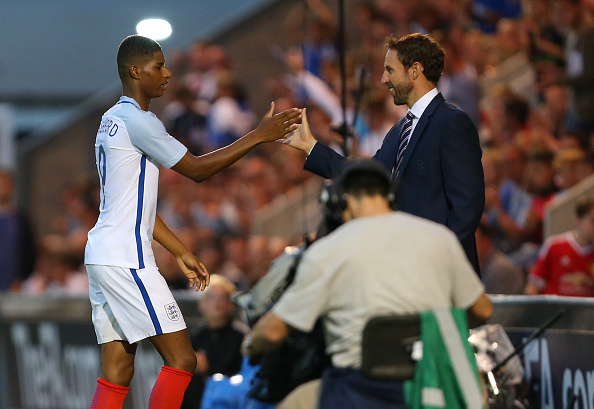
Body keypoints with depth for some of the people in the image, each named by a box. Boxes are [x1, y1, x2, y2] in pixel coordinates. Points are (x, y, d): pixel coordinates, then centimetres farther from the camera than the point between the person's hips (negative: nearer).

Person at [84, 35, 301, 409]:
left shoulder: (113, 121, 19)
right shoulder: (137, 121, -13)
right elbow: (196, 169, -9)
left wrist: (182, 253, 25)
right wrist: (258, 136, -5)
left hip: (104, 255, 10)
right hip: (127, 260, -10)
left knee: (117, 372, 7)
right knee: (181, 359, -7)